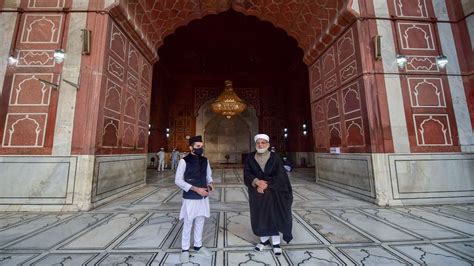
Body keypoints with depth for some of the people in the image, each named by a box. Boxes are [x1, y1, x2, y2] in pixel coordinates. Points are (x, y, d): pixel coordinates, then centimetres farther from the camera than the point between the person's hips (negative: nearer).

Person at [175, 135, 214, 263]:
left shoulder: (205, 160, 1)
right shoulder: (184, 161, -14)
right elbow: (178, 180, -14)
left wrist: (210, 183, -11)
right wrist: (196, 189, -20)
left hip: (203, 197, 5)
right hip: (190, 198, -5)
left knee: (200, 222, 19)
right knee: (188, 224, 11)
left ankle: (198, 245, 39)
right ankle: (185, 249, 33)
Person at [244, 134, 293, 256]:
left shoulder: (275, 157, -7)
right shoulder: (250, 158, -3)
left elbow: (280, 175, -11)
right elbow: (247, 174, -7)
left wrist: (265, 185, -18)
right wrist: (257, 182, -24)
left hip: (272, 192, -2)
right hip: (256, 193, 2)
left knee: (274, 215, 6)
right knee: (259, 216, 10)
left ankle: (276, 242, 25)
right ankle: (264, 240, 31)